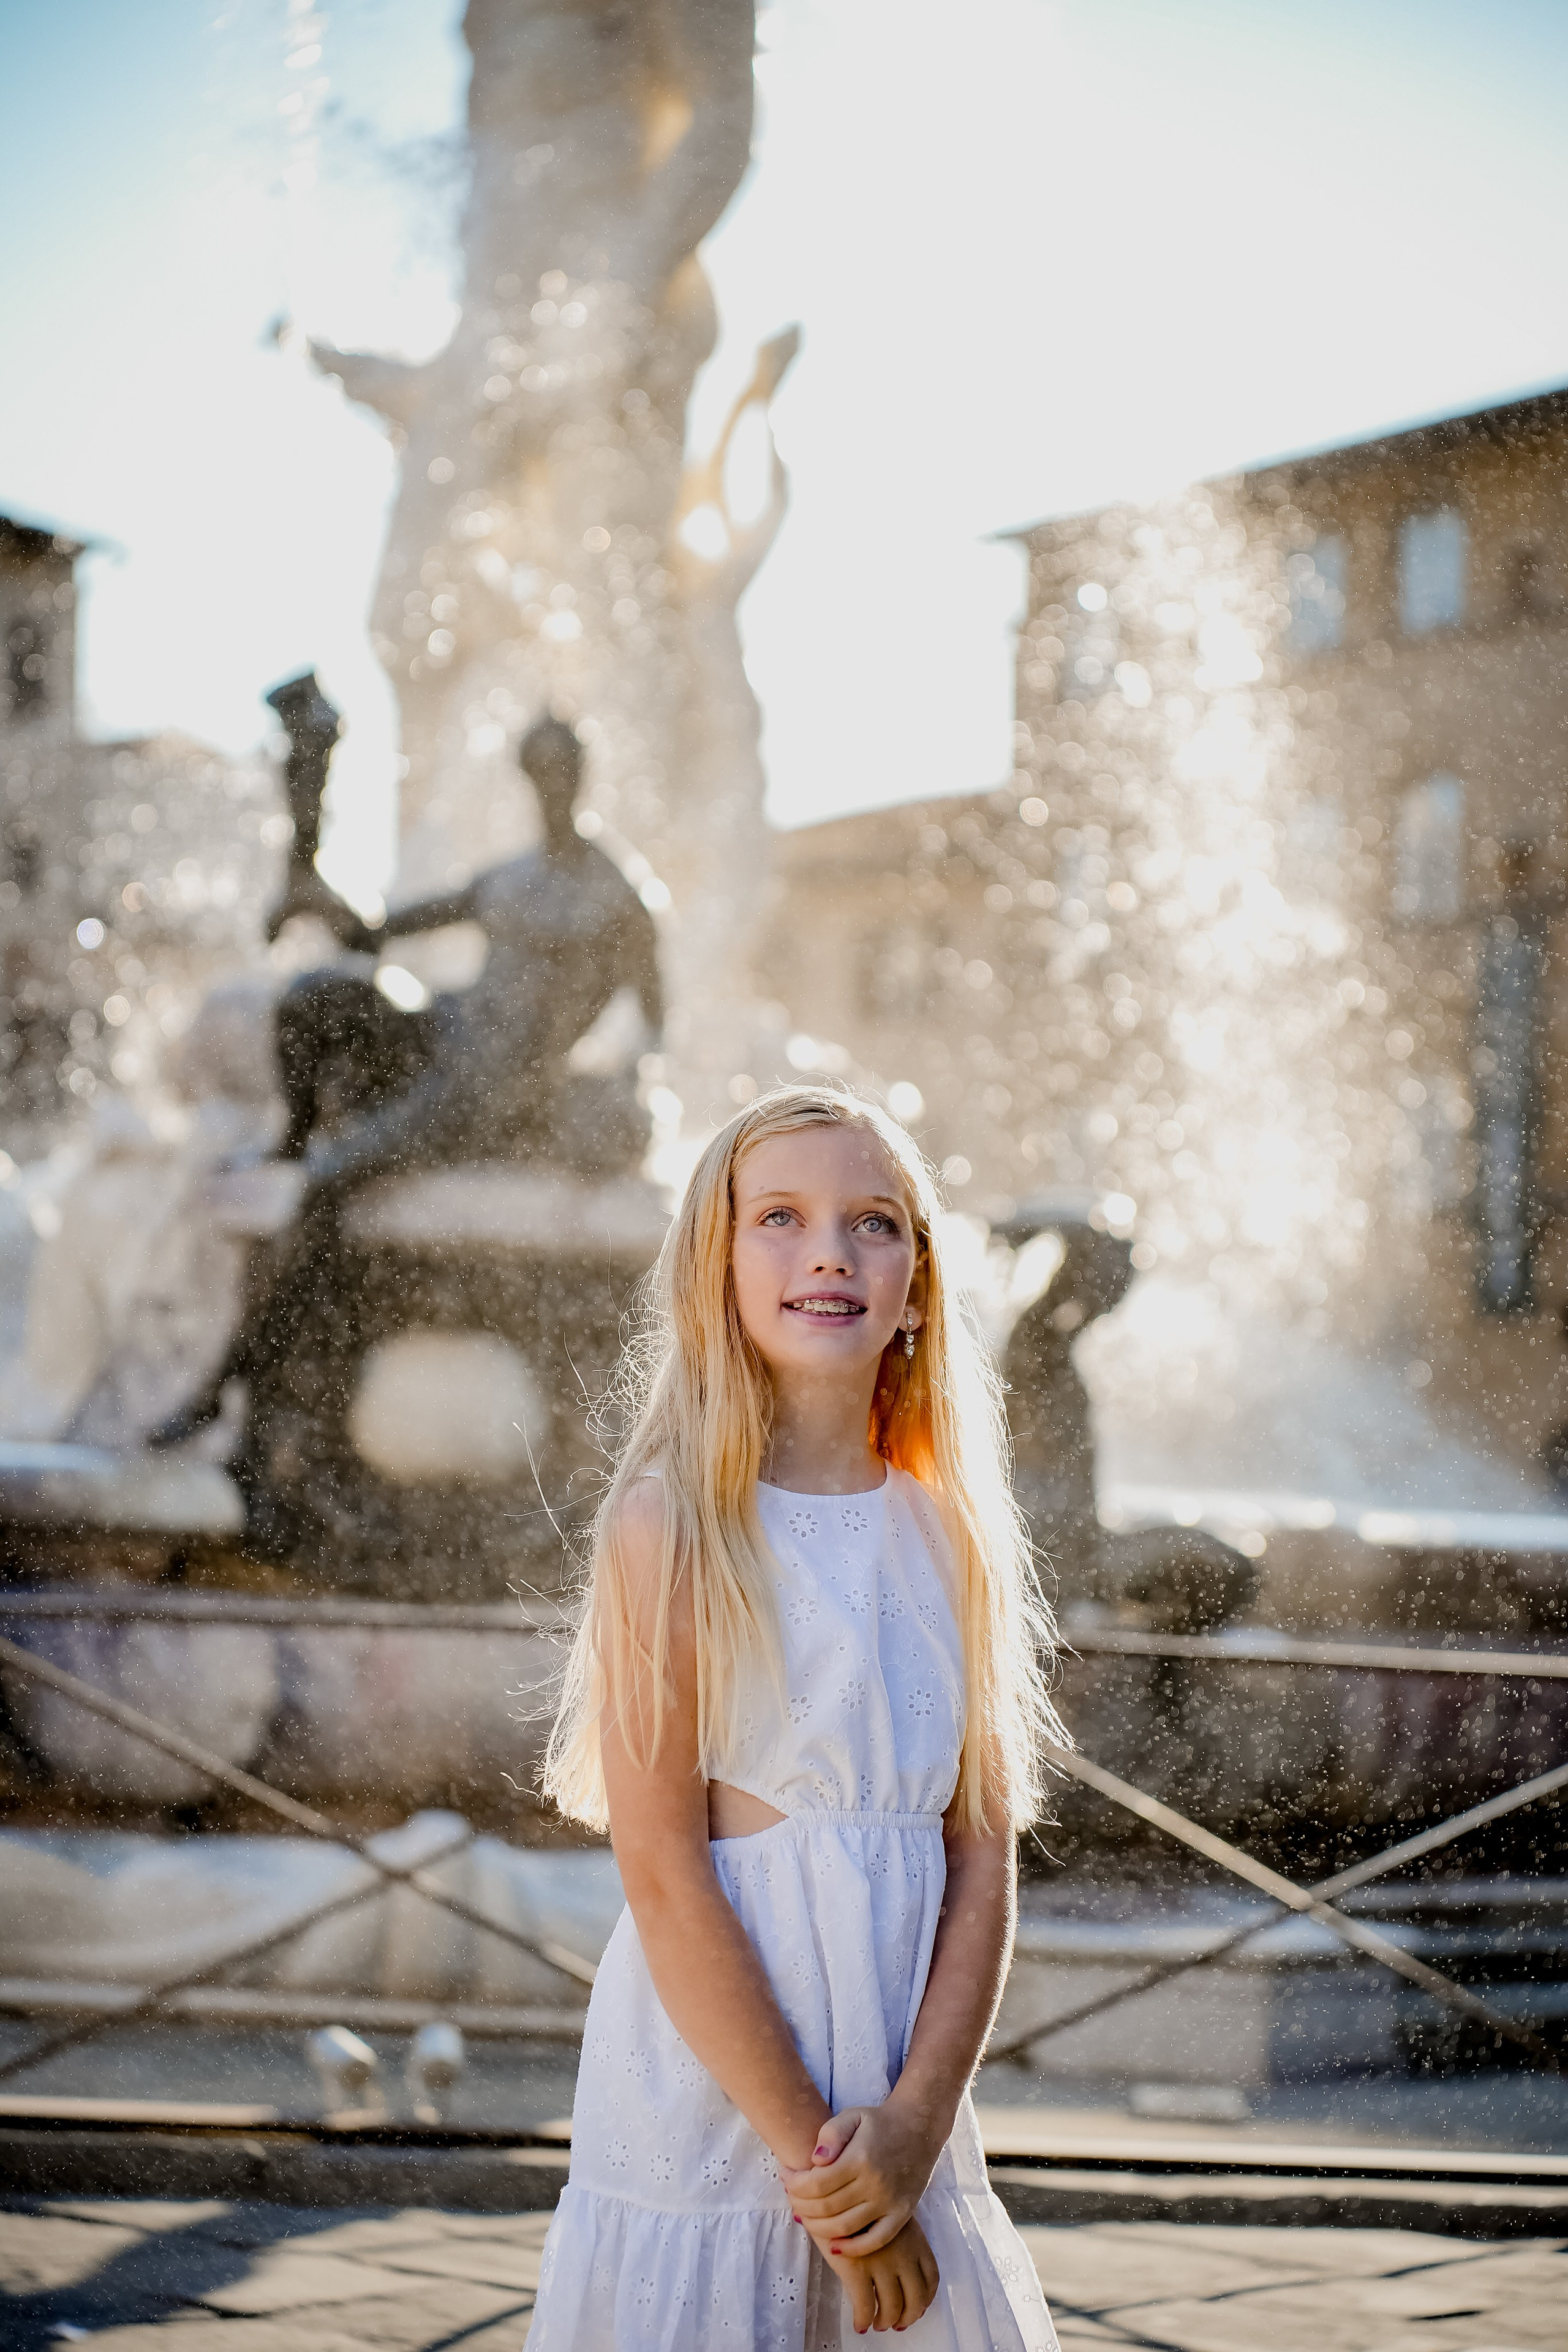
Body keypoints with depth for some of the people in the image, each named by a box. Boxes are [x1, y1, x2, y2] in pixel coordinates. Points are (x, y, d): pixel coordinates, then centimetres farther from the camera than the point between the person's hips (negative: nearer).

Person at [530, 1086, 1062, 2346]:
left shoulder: (951, 1535, 5)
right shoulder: (671, 1527, -10)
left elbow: (981, 1856, 2)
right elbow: (664, 1877, -13)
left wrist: (913, 2124, -10)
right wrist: (810, 2153, -13)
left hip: (903, 2119, 4)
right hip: (709, 2104, -4)